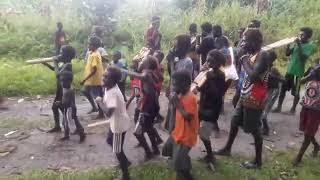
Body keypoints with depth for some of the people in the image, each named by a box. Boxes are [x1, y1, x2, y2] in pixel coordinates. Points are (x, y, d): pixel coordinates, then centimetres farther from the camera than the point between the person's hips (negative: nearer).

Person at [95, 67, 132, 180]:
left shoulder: (113, 93, -30)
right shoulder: (109, 88, 0)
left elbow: (108, 113, -36)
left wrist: (99, 101, -25)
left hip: (119, 125, -10)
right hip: (116, 123, 10)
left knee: (117, 150, 5)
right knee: (110, 141, 29)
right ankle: (125, 162, 46)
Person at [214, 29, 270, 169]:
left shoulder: (263, 56, -20)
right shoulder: (251, 55, 8)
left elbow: (253, 76, -31)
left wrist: (245, 62, -18)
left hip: (255, 100, -9)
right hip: (245, 97, 9)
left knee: (255, 130, 3)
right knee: (234, 122, 19)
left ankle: (258, 161, 21)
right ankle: (227, 149, 38)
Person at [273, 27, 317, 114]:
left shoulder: (311, 46, -8)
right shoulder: (296, 43, 9)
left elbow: (303, 57, -21)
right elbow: (287, 54, 7)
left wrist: (299, 45, -23)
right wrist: (288, 43, -7)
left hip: (298, 72, -6)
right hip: (289, 70, 6)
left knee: (296, 92, 3)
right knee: (283, 88, 7)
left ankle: (293, 109, 17)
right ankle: (279, 107, 15)